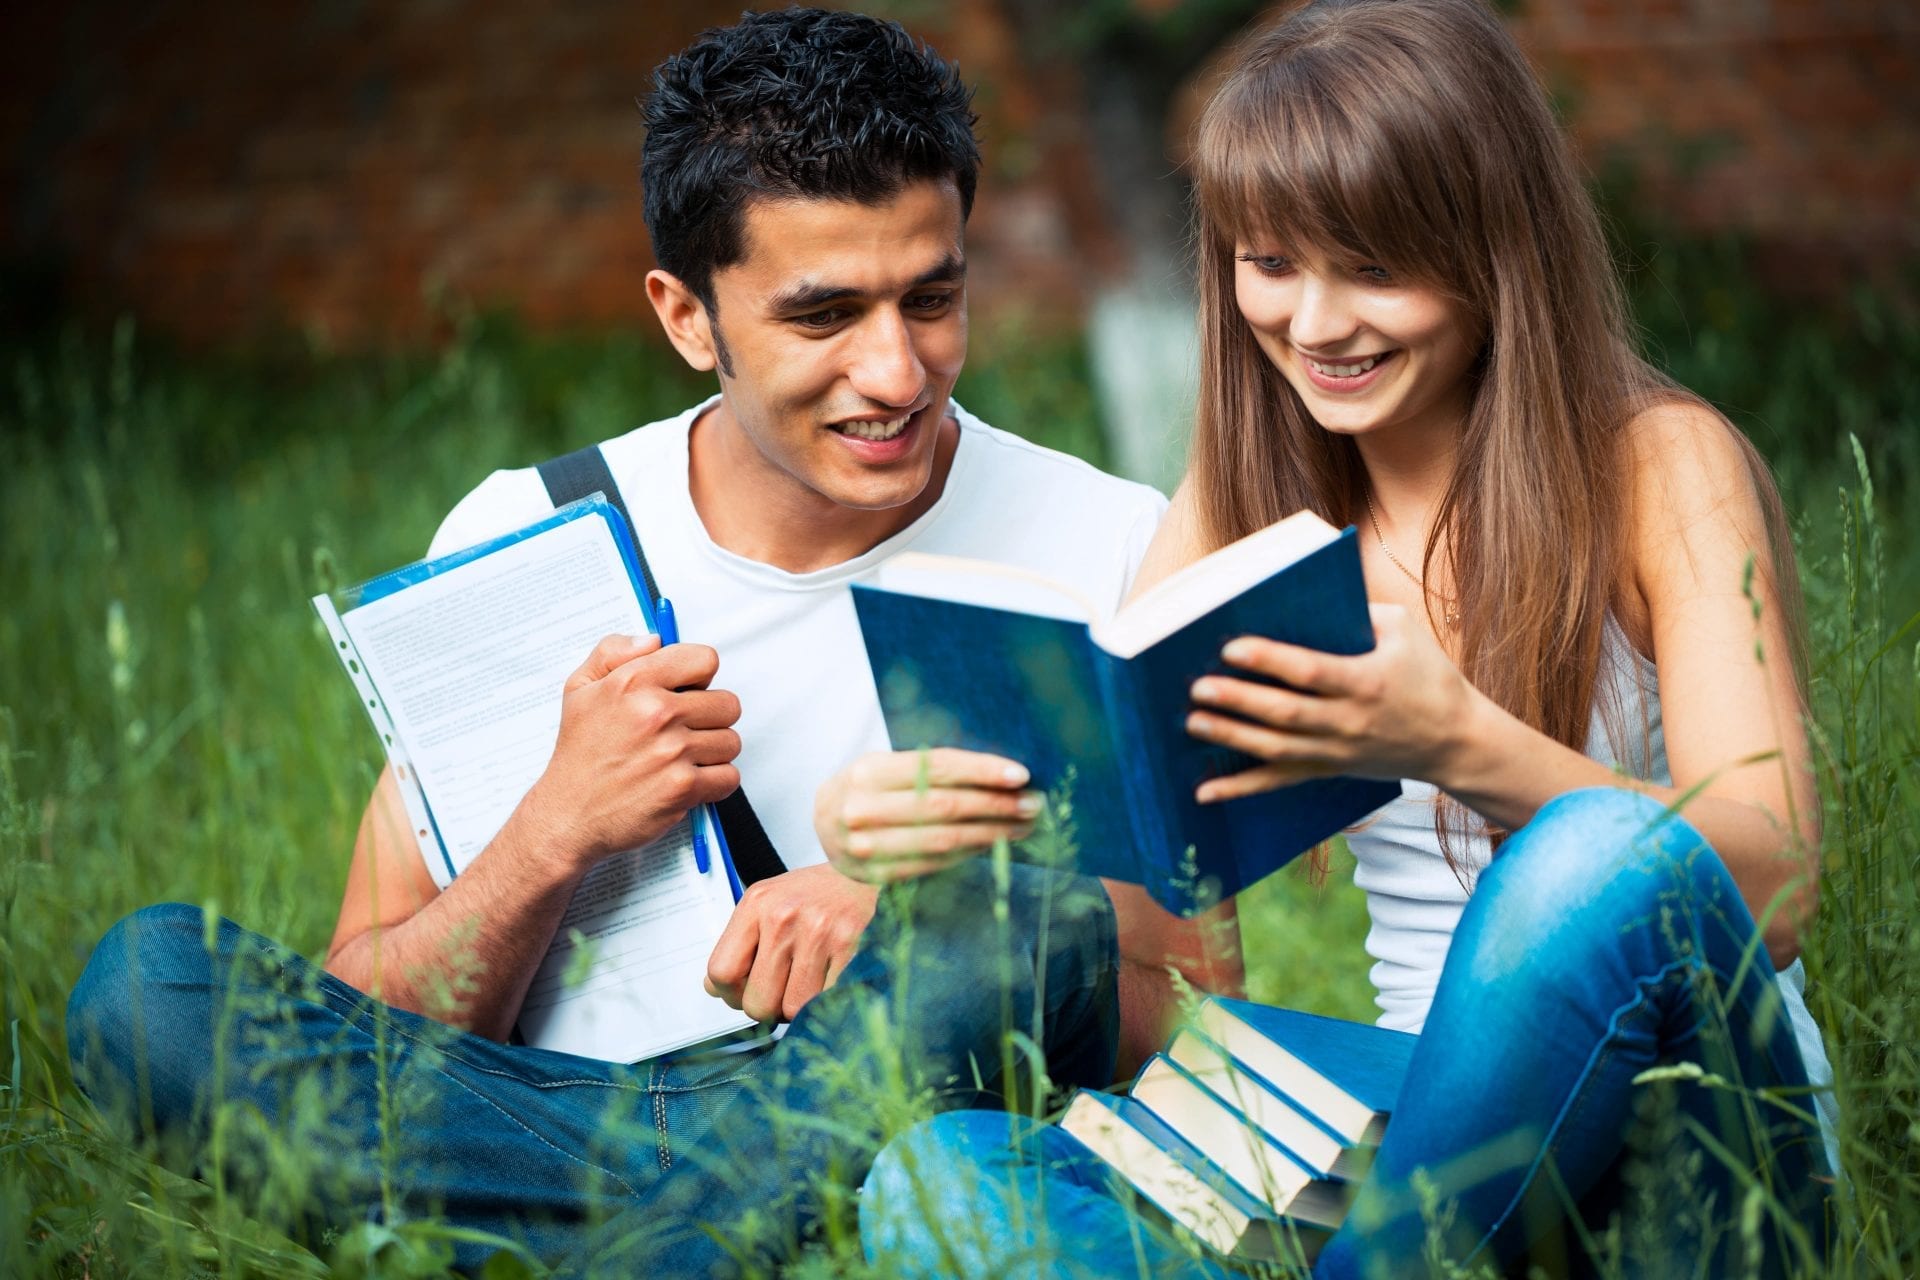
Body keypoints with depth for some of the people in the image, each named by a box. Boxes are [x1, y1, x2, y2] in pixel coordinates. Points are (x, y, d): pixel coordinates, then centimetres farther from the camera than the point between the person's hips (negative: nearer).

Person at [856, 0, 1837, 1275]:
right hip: (1440, 1147, 4)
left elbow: (1772, 891, -17)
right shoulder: (1242, 504, 9)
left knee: (1598, 858, -36)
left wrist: (1457, 746, -34)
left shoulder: (1664, 466, -5)